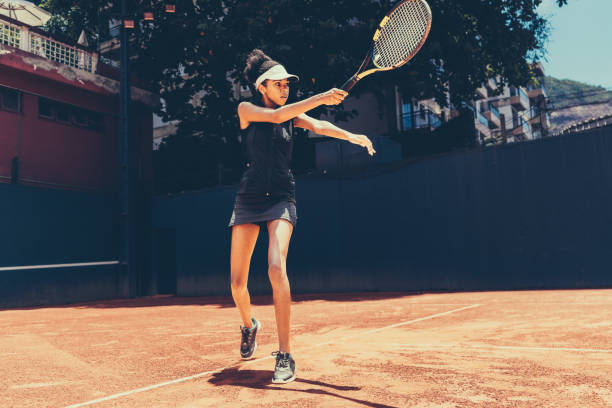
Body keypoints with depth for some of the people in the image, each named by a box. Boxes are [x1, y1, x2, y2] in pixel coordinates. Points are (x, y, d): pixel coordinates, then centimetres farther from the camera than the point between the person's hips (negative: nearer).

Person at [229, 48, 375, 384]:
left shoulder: (292, 115, 8)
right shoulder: (246, 110, 1)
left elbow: (318, 126, -11)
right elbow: (275, 116, -19)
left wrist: (351, 136, -32)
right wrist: (321, 98, -30)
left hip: (280, 199, 0)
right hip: (249, 198, 0)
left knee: (276, 267, -23)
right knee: (237, 283, 4)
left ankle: (284, 356, -17)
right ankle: (249, 325, 38)